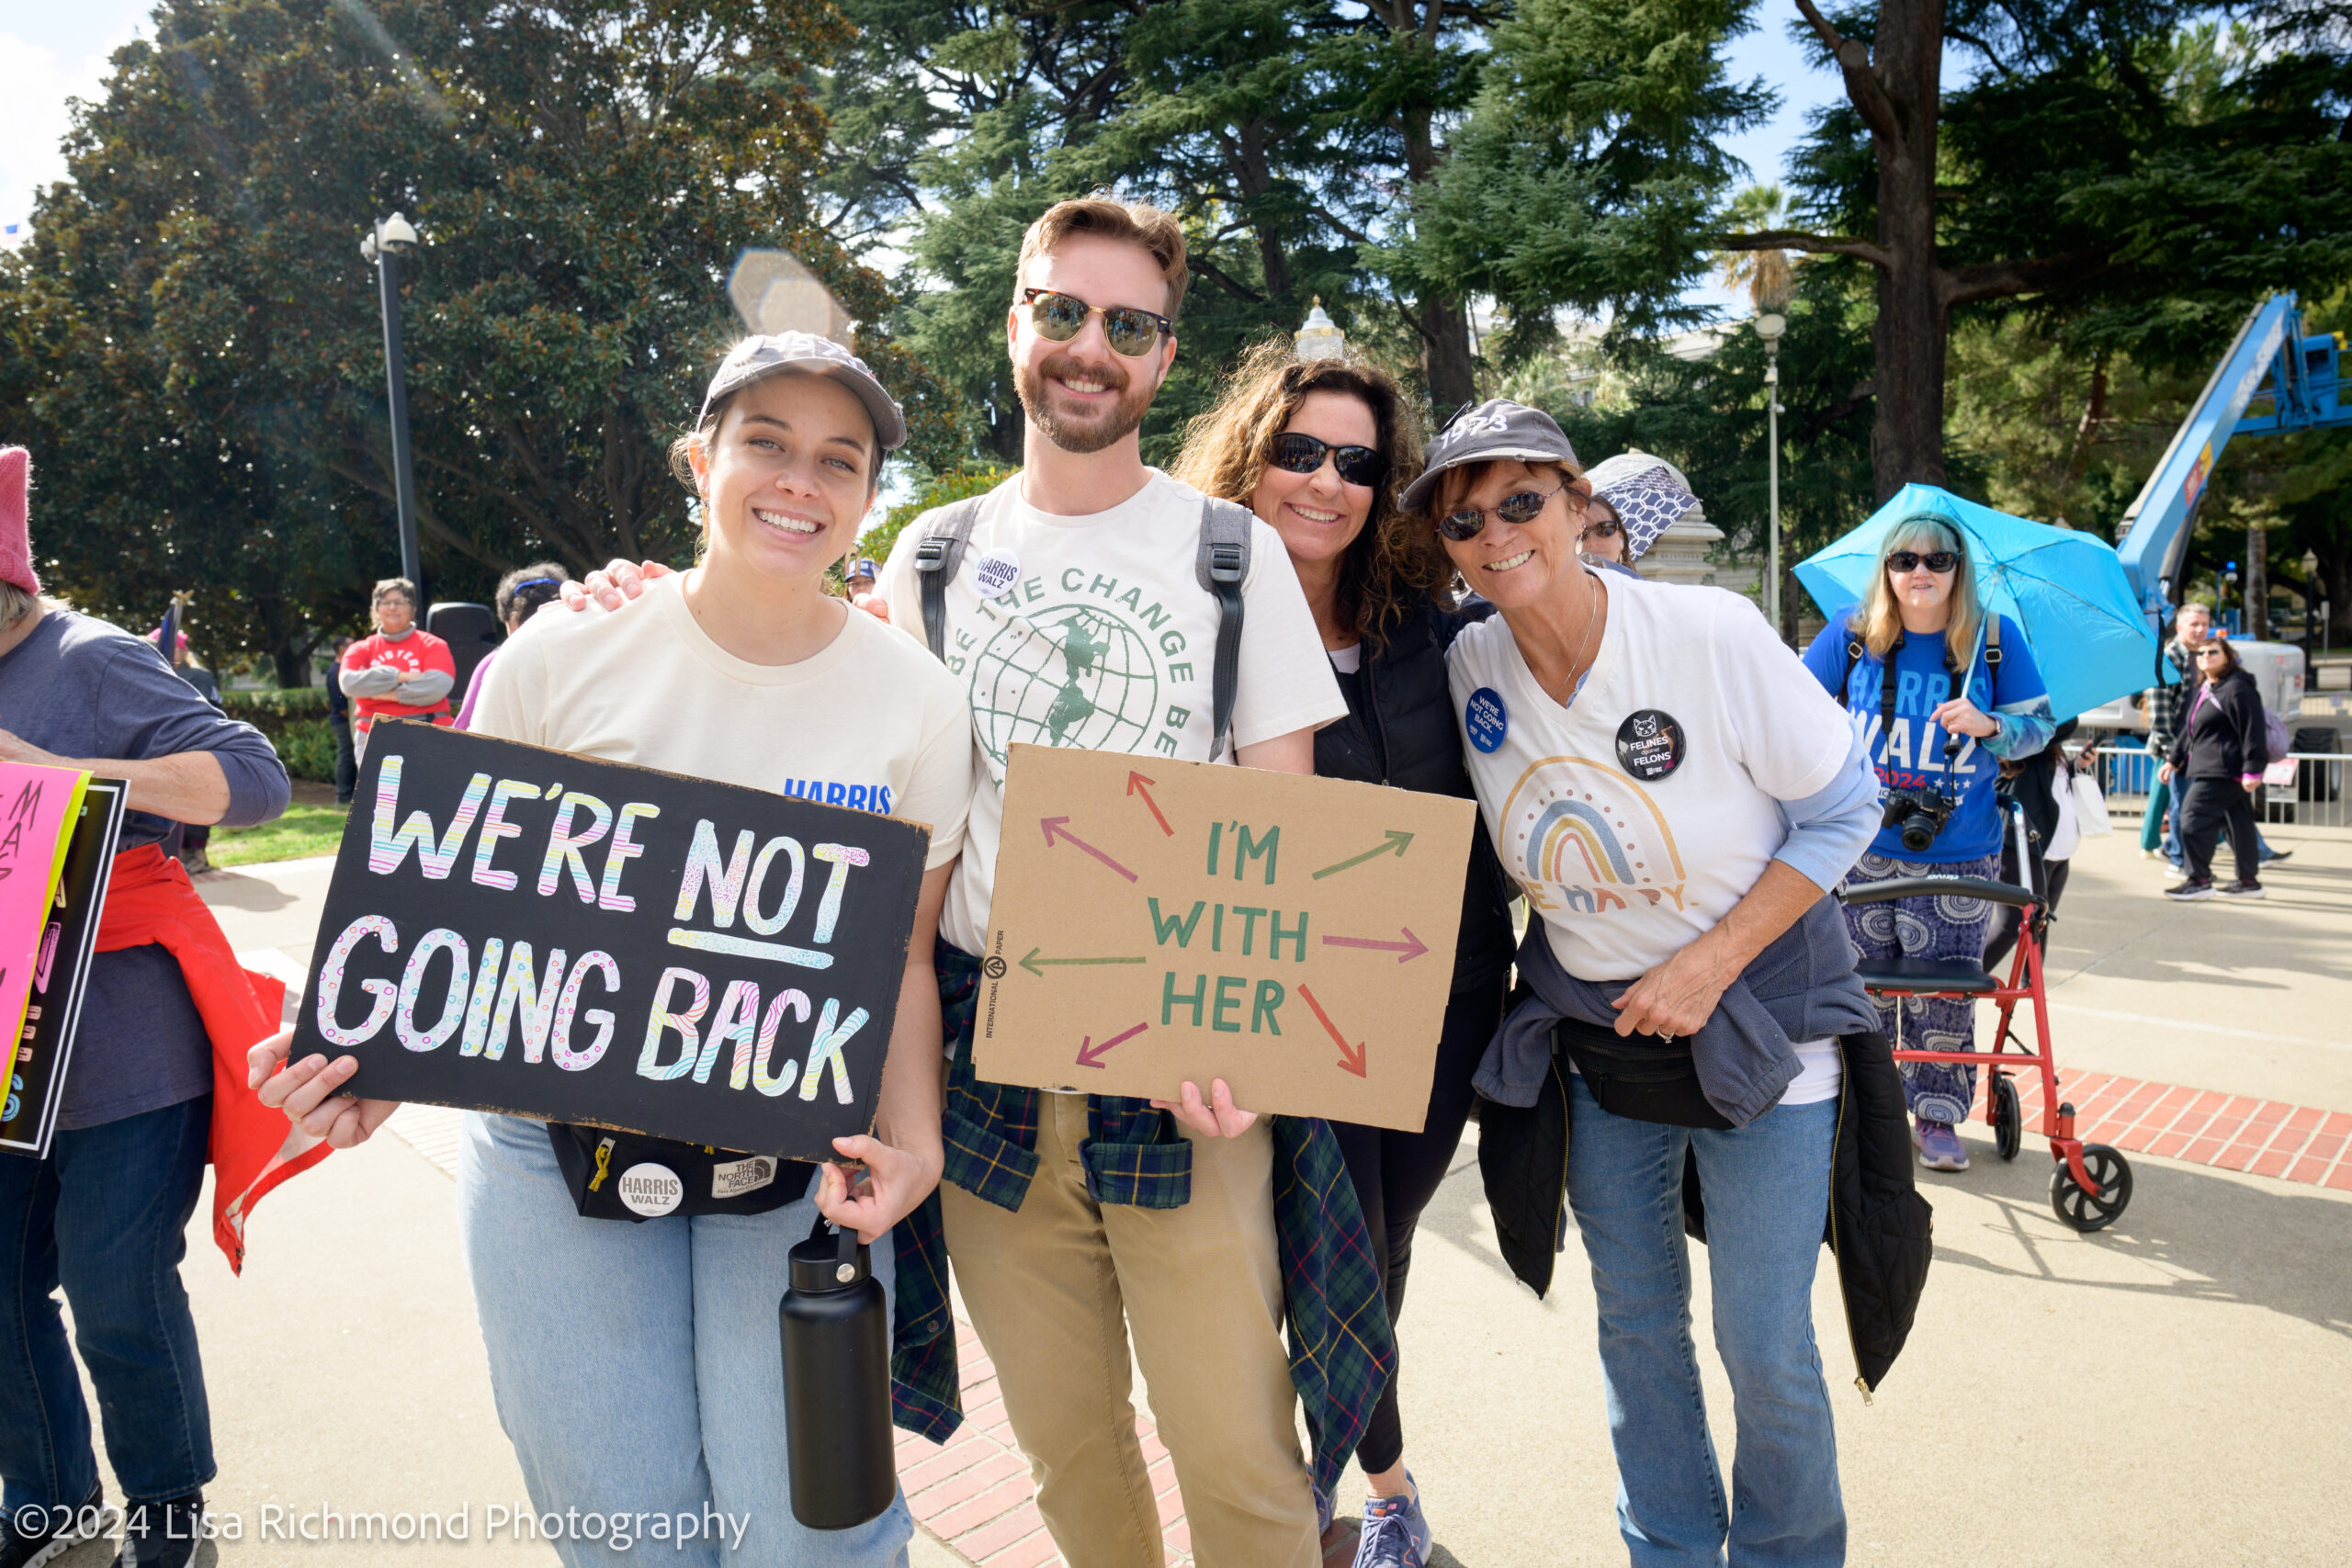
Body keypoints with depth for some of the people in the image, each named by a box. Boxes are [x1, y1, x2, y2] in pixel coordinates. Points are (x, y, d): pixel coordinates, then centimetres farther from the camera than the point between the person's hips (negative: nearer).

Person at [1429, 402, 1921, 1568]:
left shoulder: (1712, 632, -18)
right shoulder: (1464, 668, -7)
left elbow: (1844, 810, -11)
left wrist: (1710, 966, -18)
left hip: (1759, 1027, -3)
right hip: (1591, 1044, 4)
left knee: (1766, 1348, 3)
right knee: (1634, 1328, 14)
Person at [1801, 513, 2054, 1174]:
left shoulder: (1997, 638, 0)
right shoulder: (1852, 635, 0)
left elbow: (2040, 726, 5)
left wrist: (1988, 724, -14)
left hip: (1959, 857, 0)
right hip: (1862, 851, 1)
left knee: (1943, 993, 2)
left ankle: (1938, 1117, 18)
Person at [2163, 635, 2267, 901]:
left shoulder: (2237, 689, -12)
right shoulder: (2203, 690, 18)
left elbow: (2252, 731, -16)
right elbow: (2187, 729, 25)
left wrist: (2252, 769, -20)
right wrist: (2174, 760, 23)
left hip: (2222, 771, -10)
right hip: (2208, 769, 10)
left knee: (2194, 818, -10)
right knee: (2238, 823, 12)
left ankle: (2199, 880, -4)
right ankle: (2249, 881, 18)